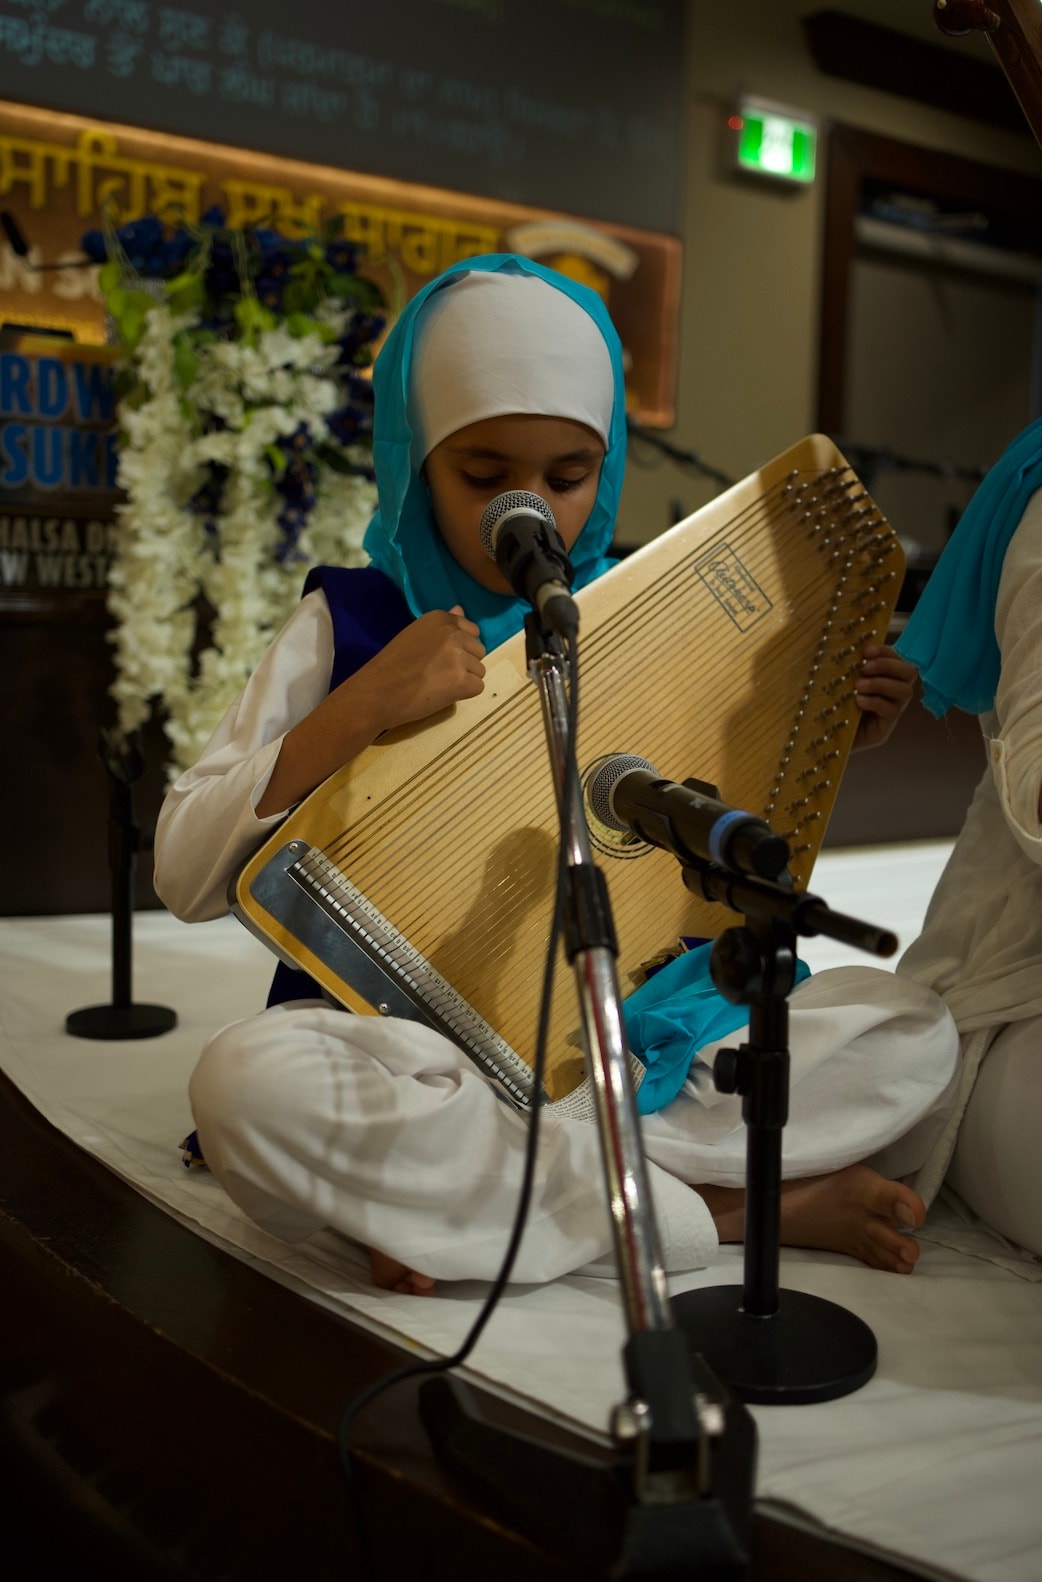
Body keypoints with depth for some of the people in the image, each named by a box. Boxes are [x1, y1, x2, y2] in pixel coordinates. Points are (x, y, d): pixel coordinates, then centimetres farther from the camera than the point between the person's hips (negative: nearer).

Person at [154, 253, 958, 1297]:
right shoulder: (347, 623, 1)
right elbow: (185, 874, -7)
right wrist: (362, 707, -19)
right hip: (415, 1040, -2)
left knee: (913, 1031, -15)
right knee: (250, 1082, -35)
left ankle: (460, 1191, -21)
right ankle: (728, 1209, -22)